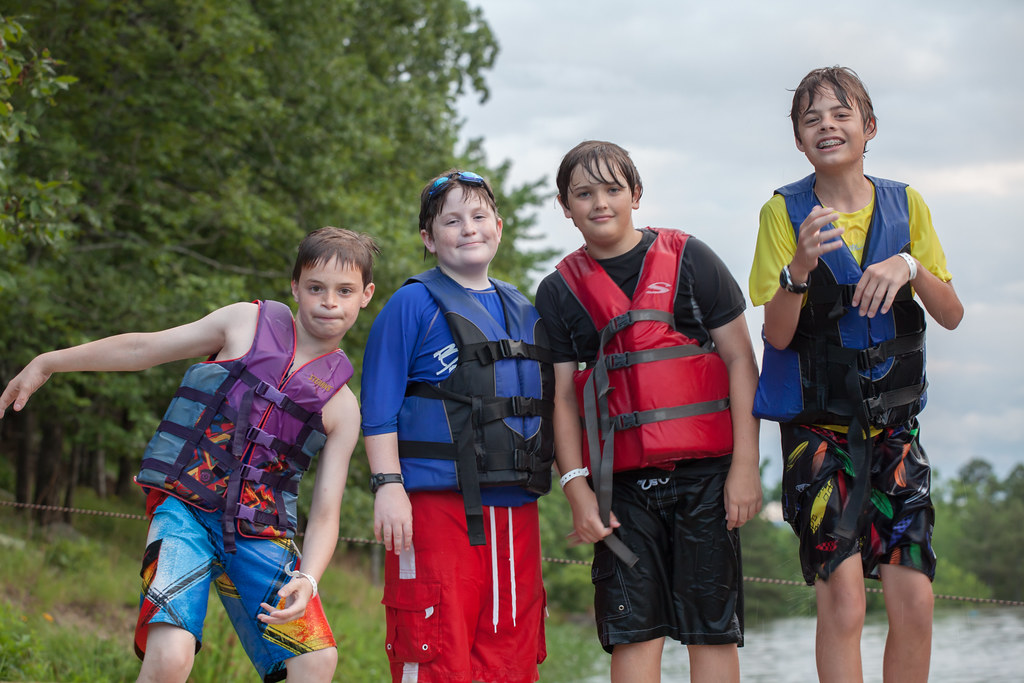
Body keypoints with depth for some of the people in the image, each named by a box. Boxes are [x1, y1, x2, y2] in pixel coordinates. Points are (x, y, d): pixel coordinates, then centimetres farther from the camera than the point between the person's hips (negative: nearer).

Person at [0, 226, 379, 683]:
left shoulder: (342, 407, 8)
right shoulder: (247, 323, 5)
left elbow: (324, 515, 4)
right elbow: (144, 347, 13)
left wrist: (307, 580, -16)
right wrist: (47, 362, 15)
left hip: (260, 534, 3)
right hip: (185, 508, -3)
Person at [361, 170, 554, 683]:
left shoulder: (523, 313, 18)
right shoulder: (413, 305, 1)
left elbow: (548, 408, 24)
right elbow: (379, 407, -3)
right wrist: (387, 485, -12)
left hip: (514, 509, 6)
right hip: (436, 503, -6)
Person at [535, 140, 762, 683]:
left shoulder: (687, 260, 3)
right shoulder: (560, 291, 9)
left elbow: (740, 359, 2)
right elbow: (563, 396, 8)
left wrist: (745, 465, -5)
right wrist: (576, 487, -3)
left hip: (703, 471, -1)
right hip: (621, 481, 1)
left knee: (711, 629, -1)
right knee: (634, 633, -2)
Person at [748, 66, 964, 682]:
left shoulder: (905, 206, 5)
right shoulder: (785, 211, -3)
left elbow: (953, 316, 3)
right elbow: (777, 335, -8)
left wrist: (910, 267, -16)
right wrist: (800, 267, -26)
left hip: (894, 422, 3)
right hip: (819, 424, -3)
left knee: (916, 602, -5)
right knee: (842, 603, -12)